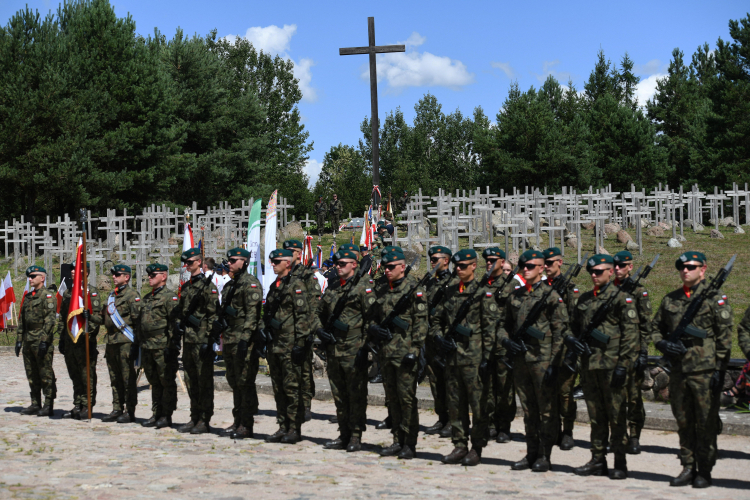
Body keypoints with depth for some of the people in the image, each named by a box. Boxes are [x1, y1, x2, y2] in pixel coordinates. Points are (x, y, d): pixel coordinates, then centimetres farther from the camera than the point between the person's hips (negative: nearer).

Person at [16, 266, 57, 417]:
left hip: (42, 341, -8)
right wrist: (19, 340, 14)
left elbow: (50, 320, -14)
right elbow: (21, 320, 20)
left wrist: (44, 341, -20)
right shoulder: (28, 296, 17)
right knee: (32, 375, 10)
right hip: (28, 342, 8)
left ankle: (49, 406, -1)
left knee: (46, 375, -4)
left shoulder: (48, 295, -7)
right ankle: (35, 405, 17)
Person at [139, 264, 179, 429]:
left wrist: (171, 346, -17)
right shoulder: (147, 298, 18)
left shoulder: (170, 297, -7)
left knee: (167, 382, -1)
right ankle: (156, 414, 18)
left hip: (163, 347, -8)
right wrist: (140, 344, 17)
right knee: (154, 383, 12)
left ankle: (166, 416, 3)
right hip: (147, 347, 8)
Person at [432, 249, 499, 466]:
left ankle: (476, 449, 6)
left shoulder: (483, 294, -4)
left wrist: (486, 358, -12)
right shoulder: (451, 292, 14)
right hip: (452, 357, 6)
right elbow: (437, 319, 21)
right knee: (455, 404, 9)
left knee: (477, 404, -1)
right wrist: (439, 338, 2)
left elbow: (490, 327, -7)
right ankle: (460, 446, 17)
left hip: (473, 357, -6)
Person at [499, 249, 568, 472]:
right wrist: (506, 341, -1)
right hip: (520, 360, 6)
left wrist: (554, 362, -12)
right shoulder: (515, 296, 13)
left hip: (542, 360, -6)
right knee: (528, 411, 12)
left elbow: (560, 330, -7)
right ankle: (531, 454, 19)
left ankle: (544, 456, 5)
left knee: (546, 410, 0)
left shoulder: (551, 295, -4)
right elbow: (505, 325, 21)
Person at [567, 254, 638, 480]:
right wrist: (571, 339, 0)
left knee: (616, 416, -2)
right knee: (596, 416, 11)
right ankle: (597, 461, 18)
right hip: (589, 365, 6)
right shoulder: (584, 299, 15)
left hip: (612, 366, -6)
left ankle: (620, 464, 3)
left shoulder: (621, 298, -5)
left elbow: (630, 334, -9)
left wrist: (623, 366, -15)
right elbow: (574, 327, 24)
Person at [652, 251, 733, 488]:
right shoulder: (670, 299, 12)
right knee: (684, 423, 10)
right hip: (679, 370, 5)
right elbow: (656, 327, 21)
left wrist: (720, 369, -11)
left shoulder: (715, 297, -2)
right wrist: (663, 344, 0)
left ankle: (704, 471, 9)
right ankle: (688, 468, 19)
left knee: (706, 424, 0)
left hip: (705, 371, -5)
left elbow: (724, 335, -5)